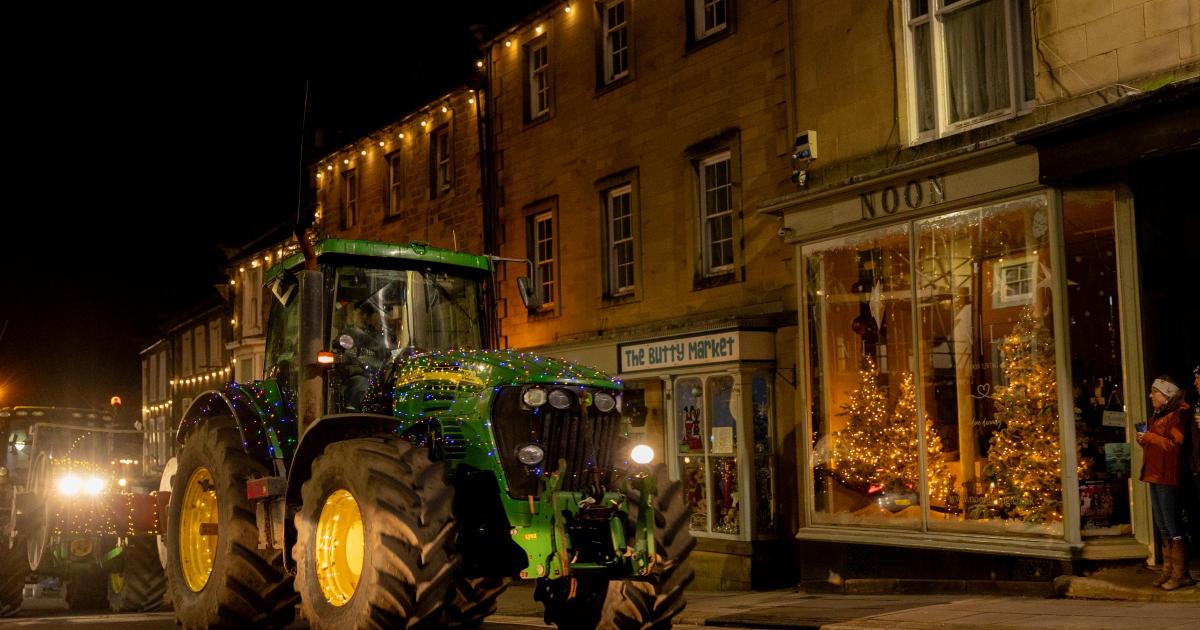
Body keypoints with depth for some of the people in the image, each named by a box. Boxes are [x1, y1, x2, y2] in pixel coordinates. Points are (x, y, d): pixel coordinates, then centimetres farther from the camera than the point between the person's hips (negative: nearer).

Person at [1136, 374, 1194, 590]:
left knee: (1172, 524, -7)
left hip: (1168, 477, -10)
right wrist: (1143, 440, 6)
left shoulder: (1177, 414, -9)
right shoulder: (1157, 416, 18)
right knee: (1162, 525, 12)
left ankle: (1180, 574, -3)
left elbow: (1176, 445, -18)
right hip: (1154, 475, 10)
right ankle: (1168, 571, 17)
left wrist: (1149, 437, -17)